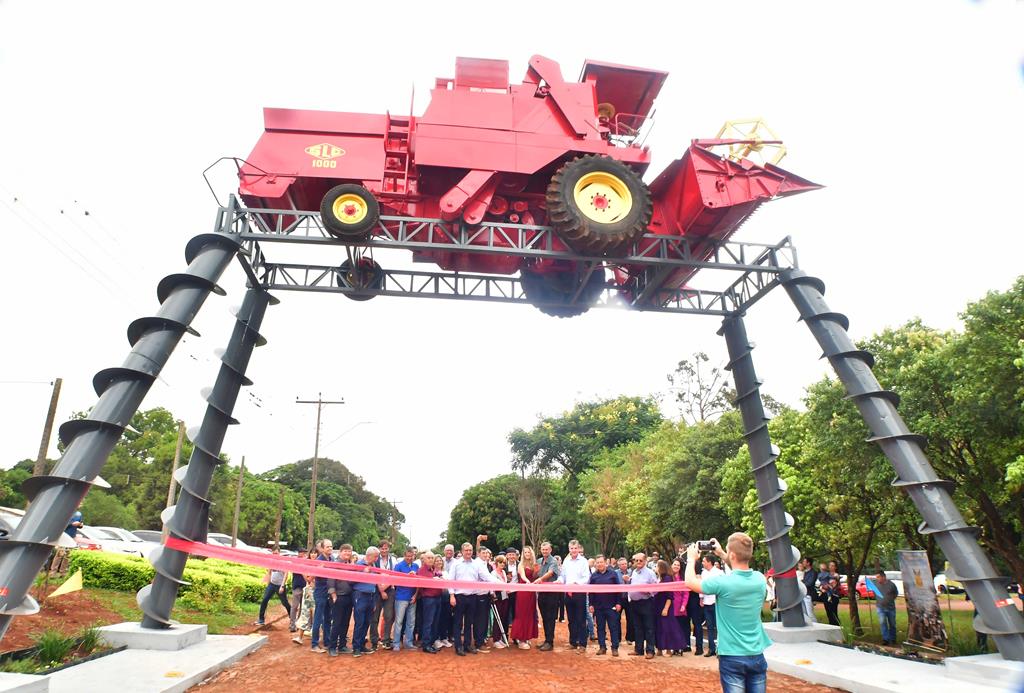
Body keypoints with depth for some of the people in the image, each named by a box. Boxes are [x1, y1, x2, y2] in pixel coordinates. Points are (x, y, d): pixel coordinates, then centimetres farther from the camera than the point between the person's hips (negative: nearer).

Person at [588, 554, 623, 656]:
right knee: (600, 627, 8)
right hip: (598, 606, 3)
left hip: (611, 606, -2)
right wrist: (591, 604, 3)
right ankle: (602, 647, 17)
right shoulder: (593, 575, 4)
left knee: (614, 627, 2)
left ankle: (615, 648, 10)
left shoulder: (613, 574, -2)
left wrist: (618, 603, -6)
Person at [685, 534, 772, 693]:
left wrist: (691, 559, 12)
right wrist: (721, 555, 22)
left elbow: (690, 582, -4)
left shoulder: (723, 582, -21)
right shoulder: (760, 579, -4)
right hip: (757, 655, 5)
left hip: (732, 657, -5)